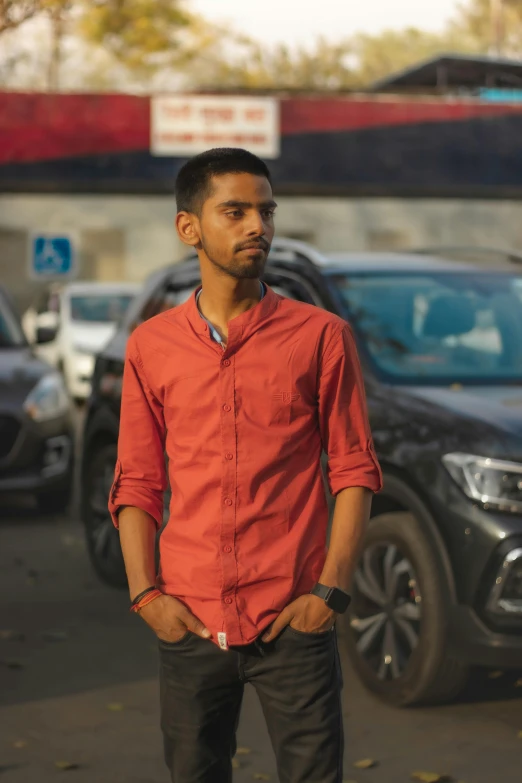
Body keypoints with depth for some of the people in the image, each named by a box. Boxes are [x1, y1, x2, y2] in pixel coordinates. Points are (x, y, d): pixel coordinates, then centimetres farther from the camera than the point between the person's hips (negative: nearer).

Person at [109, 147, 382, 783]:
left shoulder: (320, 336, 1)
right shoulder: (150, 346, 6)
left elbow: (354, 470, 1)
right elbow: (136, 483, 8)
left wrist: (331, 590, -7)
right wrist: (145, 593, -2)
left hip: (293, 621, -2)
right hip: (189, 624, 2)